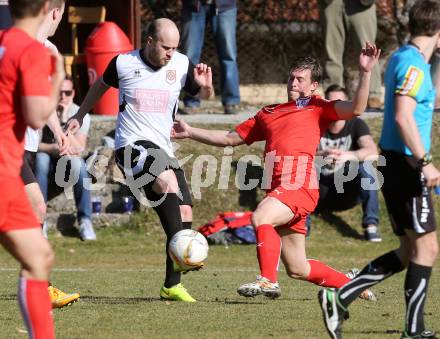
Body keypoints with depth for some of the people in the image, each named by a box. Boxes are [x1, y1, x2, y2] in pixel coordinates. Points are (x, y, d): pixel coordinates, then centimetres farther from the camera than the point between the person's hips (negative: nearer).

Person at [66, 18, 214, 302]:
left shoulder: (182, 65, 2)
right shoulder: (123, 63, -3)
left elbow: (204, 95, 17)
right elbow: (102, 85, 18)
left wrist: (206, 85, -7)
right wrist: (80, 116, 29)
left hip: (163, 150, 5)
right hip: (132, 145, -5)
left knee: (184, 215, -3)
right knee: (169, 181, -34)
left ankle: (172, 285, 6)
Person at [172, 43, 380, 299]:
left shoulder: (317, 107, 10)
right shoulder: (269, 113, 28)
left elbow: (355, 109, -6)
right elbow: (230, 138, 32)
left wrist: (366, 73, -16)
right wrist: (190, 132, 27)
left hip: (299, 186, -7)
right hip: (279, 190, 7)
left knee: (260, 217, -32)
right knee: (297, 269, 6)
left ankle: (268, 281, -27)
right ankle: (350, 283, 25)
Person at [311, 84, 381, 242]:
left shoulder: (356, 125, -7)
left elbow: (373, 152, -27)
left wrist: (349, 156, -47)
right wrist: (321, 155, -46)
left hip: (348, 193, 0)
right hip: (320, 193, 0)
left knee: (366, 165, -28)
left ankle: (371, 226, -31)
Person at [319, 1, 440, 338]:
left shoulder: (401, 58, 15)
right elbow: (403, 117, -25)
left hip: (397, 164, 10)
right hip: (406, 165, -10)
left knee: (409, 252, 12)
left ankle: (340, 298, 8)